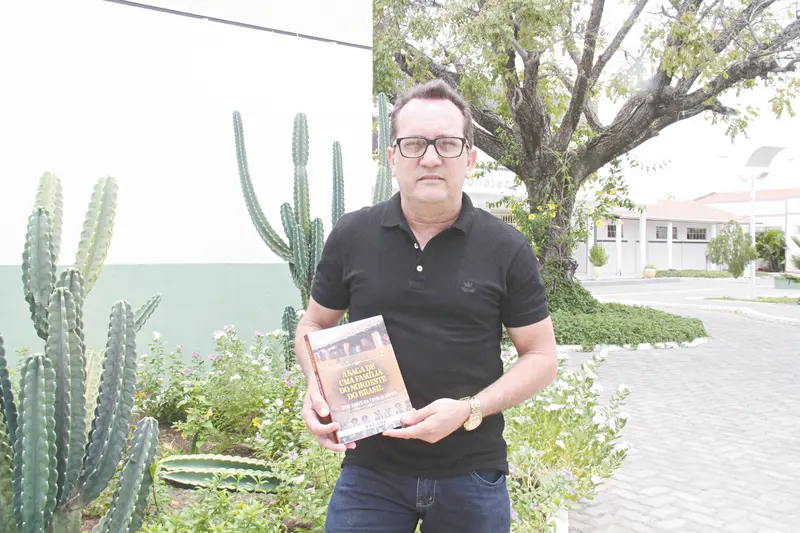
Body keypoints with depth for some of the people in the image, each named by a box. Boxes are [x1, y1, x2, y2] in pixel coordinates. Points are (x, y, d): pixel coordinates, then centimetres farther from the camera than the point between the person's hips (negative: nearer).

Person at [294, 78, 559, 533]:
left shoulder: (507, 248, -6)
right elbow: (315, 325, 10)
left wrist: (468, 410, -15)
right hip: (370, 468, 1)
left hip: (472, 475, 0)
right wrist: (317, 387, -10)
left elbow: (541, 356, -1)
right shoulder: (351, 236, -3)